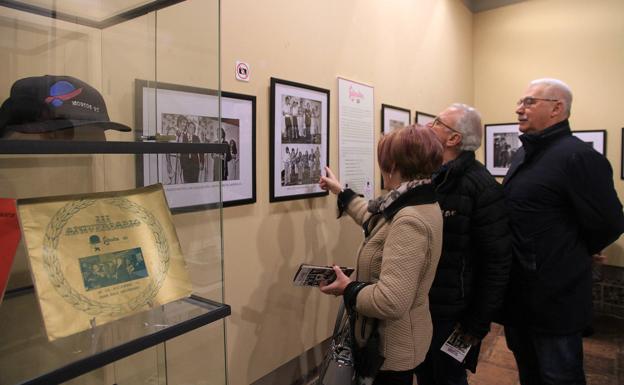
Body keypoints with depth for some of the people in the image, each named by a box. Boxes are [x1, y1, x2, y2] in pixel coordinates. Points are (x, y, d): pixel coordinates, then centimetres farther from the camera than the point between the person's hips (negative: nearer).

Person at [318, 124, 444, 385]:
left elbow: (391, 302, -37)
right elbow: (377, 221, 20)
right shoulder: (421, 204, 1)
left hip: (393, 347, -9)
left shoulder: (409, 221, -31)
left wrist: (347, 289, -20)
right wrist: (341, 192, 28)